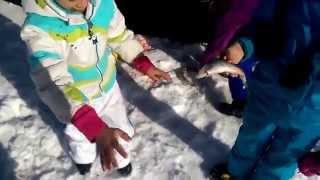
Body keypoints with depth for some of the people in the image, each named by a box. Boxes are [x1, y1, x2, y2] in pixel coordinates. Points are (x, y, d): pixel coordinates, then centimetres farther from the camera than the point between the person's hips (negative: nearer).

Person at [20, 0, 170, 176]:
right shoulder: (39, 26, -36)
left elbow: (121, 38, -4)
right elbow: (53, 84, -45)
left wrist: (146, 65, -12)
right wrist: (96, 129, -54)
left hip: (108, 88, 3)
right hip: (76, 100, -2)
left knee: (121, 129, 23)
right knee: (81, 135, 27)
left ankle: (120, 158, 58)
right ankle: (83, 156, 64)